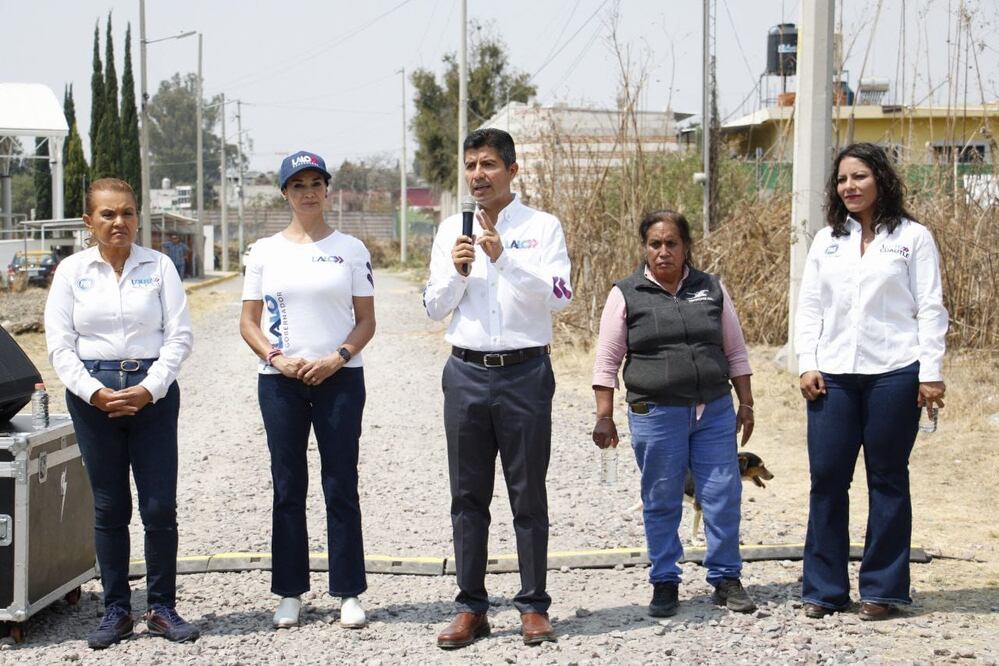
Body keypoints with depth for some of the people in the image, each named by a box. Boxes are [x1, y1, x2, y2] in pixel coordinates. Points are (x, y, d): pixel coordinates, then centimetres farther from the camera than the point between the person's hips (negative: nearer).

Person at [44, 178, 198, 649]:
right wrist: (95, 393, -11)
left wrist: (150, 388, -11)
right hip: (93, 393, 1)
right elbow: (60, 344, 1)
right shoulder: (72, 270, 5)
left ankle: (162, 608, 11)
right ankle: (115, 610, 16)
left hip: (153, 392, 0)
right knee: (109, 508, 7)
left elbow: (179, 335, 0)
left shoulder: (158, 266, 3)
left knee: (160, 507, -1)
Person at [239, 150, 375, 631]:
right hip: (280, 381, 1)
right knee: (288, 487, 5)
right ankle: (289, 594, 13)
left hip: (339, 379, -1)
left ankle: (349, 594, 7)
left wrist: (338, 358, -12)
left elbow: (366, 320, 4)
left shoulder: (350, 249, 4)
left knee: (341, 487, 0)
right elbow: (249, 323, 7)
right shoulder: (265, 252, 6)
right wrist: (277, 358, -10)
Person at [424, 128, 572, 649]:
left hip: (524, 372, -3)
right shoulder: (451, 231, 10)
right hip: (466, 372, 3)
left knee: (528, 495, 3)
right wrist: (458, 272, -9)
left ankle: (534, 607, 11)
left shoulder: (542, 227, 0)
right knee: (468, 495, 6)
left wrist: (503, 257, -21)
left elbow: (559, 295, -13)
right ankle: (471, 607, 13)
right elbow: (434, 308, 9)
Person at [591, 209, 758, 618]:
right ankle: (664, 583, 16)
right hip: (656, 414, -2)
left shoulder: (711, 290, 9)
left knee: (723, 496, 2)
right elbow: (607, 362, 1)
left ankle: (726, 579, 14)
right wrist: (604, 417, -4)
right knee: (661, 501, 4)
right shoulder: (626, 295, 1)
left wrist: (746, 404, 10)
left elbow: (735, 352, 13)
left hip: (714, 411, 2)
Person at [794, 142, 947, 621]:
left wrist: (931, 373, -6)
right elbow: (809, 307, 13)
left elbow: (930, 310, 0)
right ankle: (823, 589, 10)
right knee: (826, 477, 1)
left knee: (887, 479, 4)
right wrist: (807, 364, 2)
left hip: (893, 374, -3)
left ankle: (882, 589, 12)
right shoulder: (826, 241, 14)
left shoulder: (912, 237, 3)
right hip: (833, 376, 3)